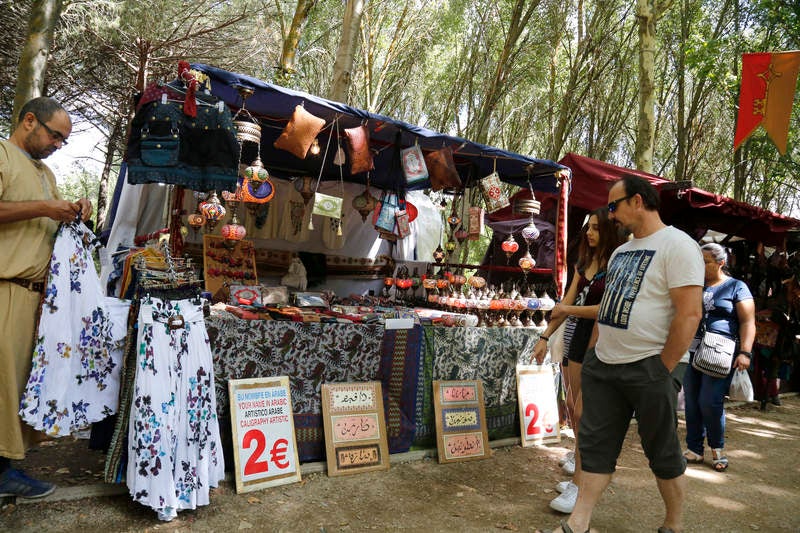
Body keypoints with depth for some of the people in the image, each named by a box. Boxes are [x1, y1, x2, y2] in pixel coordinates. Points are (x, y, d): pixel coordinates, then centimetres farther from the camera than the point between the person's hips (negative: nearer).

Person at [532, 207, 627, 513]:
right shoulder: (584, 263, 12)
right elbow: (566, 303, 12)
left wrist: (569, 310, -7)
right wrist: (545, 337, 10)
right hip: (575, 336, 7)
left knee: (583, 411, -7)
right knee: (573, 405, 14)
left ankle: (578, 485, 1)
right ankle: (583, 460, 33)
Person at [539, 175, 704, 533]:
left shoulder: (677, 245, -11)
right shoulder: (620, 251, 15)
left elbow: (690, 313, -18)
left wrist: (662, 370, -15)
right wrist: (595, 353, 14)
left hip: (647, 370, -7)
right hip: (602, 366, 8)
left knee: (663, 453, 9)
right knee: (595, 446, 9)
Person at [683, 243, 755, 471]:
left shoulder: (736, 287, 1)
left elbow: (748, 322, -5)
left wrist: (745, 352, -16)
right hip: (692, 351, 5)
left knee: (710, 402, -8)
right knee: (692, 403, 6)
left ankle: (717, 448, 15)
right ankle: (694, 450, 17)